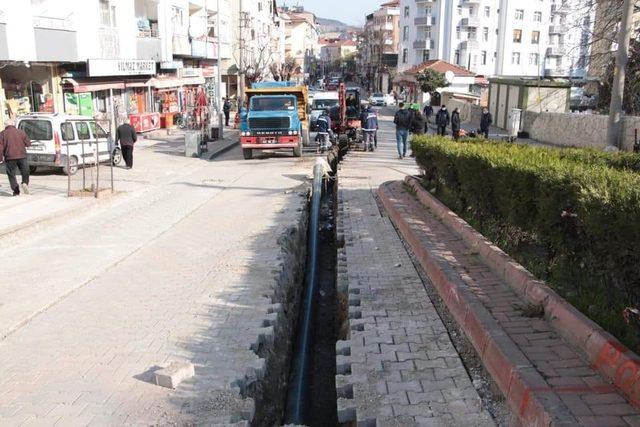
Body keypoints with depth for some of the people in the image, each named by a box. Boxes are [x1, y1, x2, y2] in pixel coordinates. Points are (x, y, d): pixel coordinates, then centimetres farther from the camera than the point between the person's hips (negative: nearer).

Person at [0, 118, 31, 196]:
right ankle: (25, 183, -13)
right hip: (22, 156, 1)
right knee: (25, 171, 14)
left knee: (11, 174, 10)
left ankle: (16, 191, 6)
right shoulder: (21, 132, 3)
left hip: (10, 157, -1)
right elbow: (28, 144, 6)